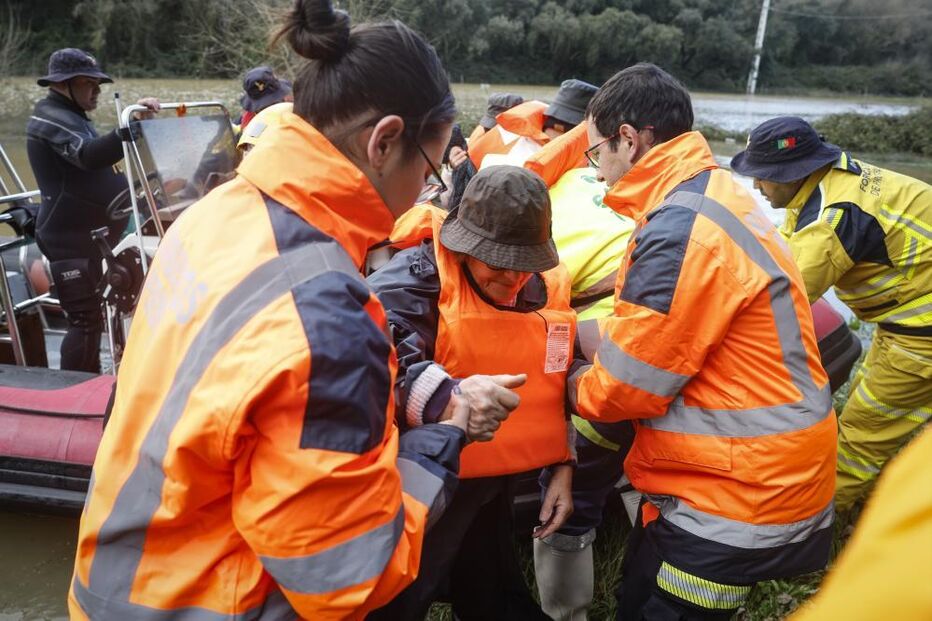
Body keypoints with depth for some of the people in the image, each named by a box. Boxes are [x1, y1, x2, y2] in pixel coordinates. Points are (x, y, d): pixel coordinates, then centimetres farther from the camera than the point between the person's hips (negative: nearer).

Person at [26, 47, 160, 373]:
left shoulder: (70, 117, 21)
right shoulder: (53, 118, -14)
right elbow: (90, 155, -35)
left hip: (86, 234, 11)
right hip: (72, 239, -11)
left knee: (92, 316, 19)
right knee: (86, 319, -12)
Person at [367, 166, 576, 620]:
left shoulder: (548, 285, 2)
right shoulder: (422, 270, -19)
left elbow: (554, 385, 13)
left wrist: (561, 466, 11)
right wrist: (445, 397, -50)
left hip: (497, 478, 6)